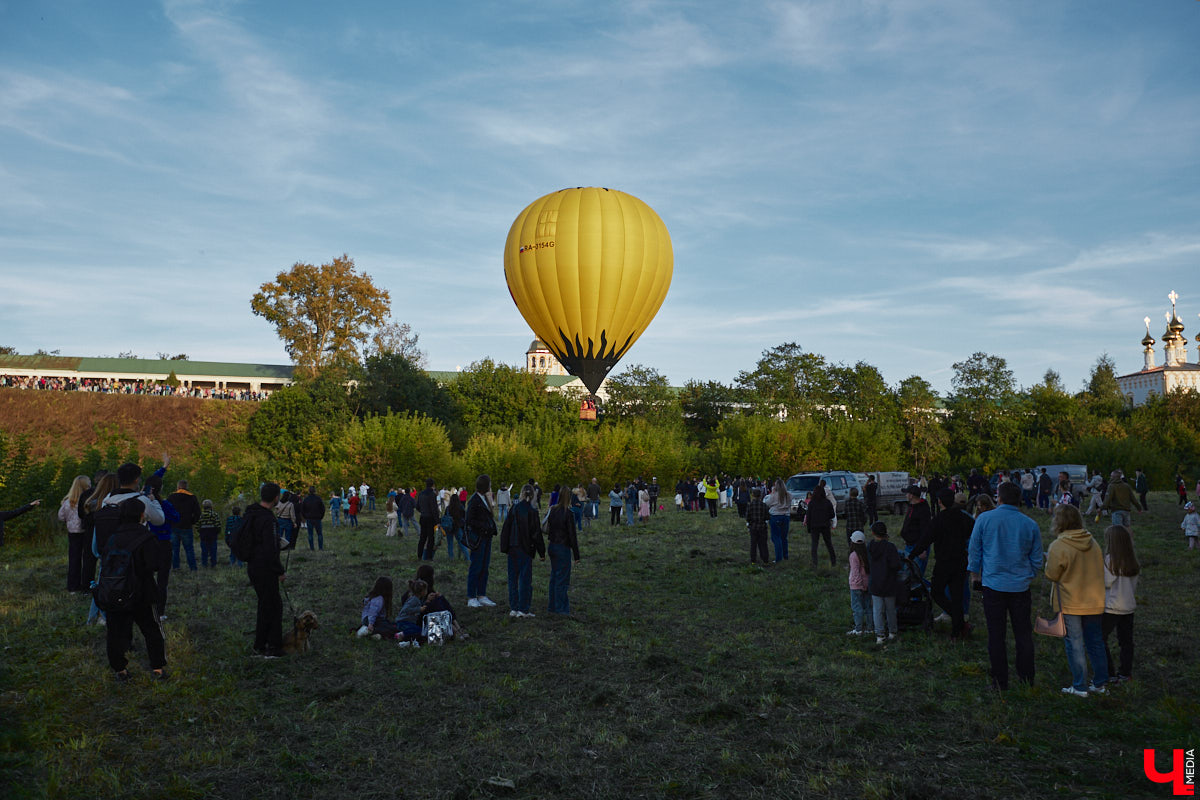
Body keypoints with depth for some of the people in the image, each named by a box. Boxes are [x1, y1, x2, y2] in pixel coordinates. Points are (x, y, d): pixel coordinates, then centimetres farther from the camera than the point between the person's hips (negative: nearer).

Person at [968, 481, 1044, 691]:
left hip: (993, 584, -2)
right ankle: (1027, 677, 20)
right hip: (1021, 586, 2)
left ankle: (1000, 681, 10)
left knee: (996, 635, 4)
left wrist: (975, 574, 15)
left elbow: (973, 550, 0)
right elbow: (1037, 559, 9)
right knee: (1023, 633, 13)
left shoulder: (984, 519, -6)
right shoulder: (1030, 524, 1)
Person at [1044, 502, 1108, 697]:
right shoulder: (1092, 542, 1)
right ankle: (1099, 683, 23)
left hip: (1071, 604, -5)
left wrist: (1048, 560, 7)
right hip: (1095, 601, 5)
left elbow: (1052, 574, -11)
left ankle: (1079, 686, 8)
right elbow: (1101, 568, 11)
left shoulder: (1058, 546, -17)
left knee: (1074, 644, 3)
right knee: (1095, 642, 15)